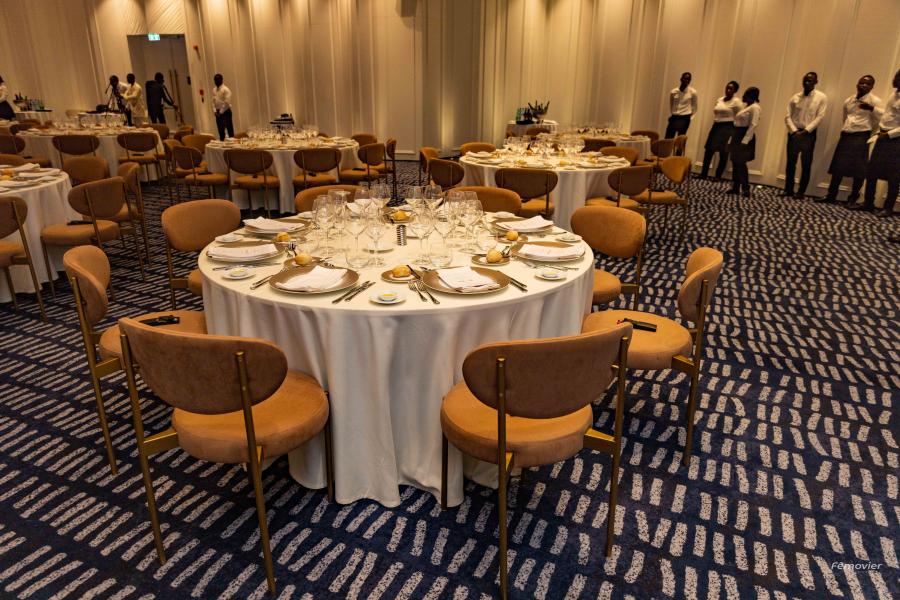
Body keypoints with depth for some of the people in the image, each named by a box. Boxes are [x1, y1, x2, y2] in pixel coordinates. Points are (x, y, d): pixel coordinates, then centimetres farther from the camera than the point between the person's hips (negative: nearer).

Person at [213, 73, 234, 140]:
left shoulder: (225, 90, -10)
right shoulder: (214, 90, 12)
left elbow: (227, 103, -15)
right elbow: (213, 101, 14)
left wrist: (221, 112, -13)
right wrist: (215, 111, 1)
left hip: (225, 112, -7)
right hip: (218, 113, 7)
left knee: (229, 130, -5)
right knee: (220, 130, 10)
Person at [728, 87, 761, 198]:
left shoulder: (755, 107, -12)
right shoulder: (746, 106, 18)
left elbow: (753, 125, -20)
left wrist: (745, 141, -26)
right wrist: (733, 139, 17)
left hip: (745, 136, -10)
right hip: (737, 135, 10)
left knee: (741, 163, -12)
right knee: (735, 162, 9)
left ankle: (746, 189, -8)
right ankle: (735, 187, 13)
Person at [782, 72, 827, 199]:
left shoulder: (821, 97, -1)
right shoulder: (795, 97, 7)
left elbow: (820, 117, -7)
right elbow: (788, 116, 1)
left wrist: (806, 131, -17)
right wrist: (794, 131, -13)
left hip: (809, 134, -2)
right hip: (794, 133, 3)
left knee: (806, 165, 1)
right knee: (790, 163, 6)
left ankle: (801, 192, 8)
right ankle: (788, 189, 15)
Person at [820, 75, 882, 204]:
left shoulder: (874, 100, -3)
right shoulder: (848, 101, 14)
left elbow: (882, 117, -14)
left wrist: (872, 108, -27)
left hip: (861, 137, -5)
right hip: (845, 136, 5)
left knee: (858, 170, -4)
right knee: (838, 167, 5)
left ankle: (853, 198, 5)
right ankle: (831, 195, 11)